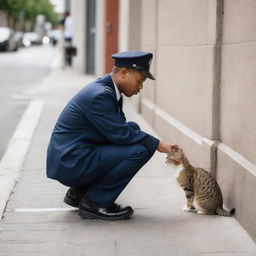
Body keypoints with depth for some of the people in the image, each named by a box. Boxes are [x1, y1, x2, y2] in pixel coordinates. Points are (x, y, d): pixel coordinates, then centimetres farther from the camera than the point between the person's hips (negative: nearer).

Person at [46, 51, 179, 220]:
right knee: (138, 151, -18)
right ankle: (93, 203, -5)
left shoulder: (107, 90, 11)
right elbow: (120, 134, -20)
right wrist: (157, 144, -10)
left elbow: (120, 129, 15)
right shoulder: (99, 95, -19)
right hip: (70, 164, -10)